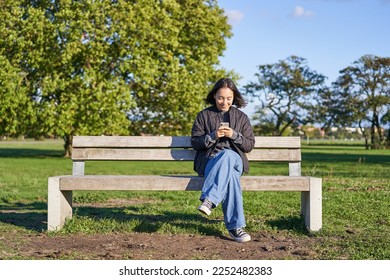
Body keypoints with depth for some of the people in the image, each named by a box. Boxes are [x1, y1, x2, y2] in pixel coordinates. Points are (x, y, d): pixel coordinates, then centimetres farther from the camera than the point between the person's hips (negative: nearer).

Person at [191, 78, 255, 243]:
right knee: (230, 175, -37)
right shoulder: (203, 115, 10)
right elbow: (195, 143, 6)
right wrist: (213, 136, -11)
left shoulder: (241, 117, 14)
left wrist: (234, 135, -9)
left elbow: (249, 145, 9)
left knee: (227, 155, -39)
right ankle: (235, 226, -40)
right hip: (208, 161, -1)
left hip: (235, 160, 1)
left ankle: (209, 200, -45)